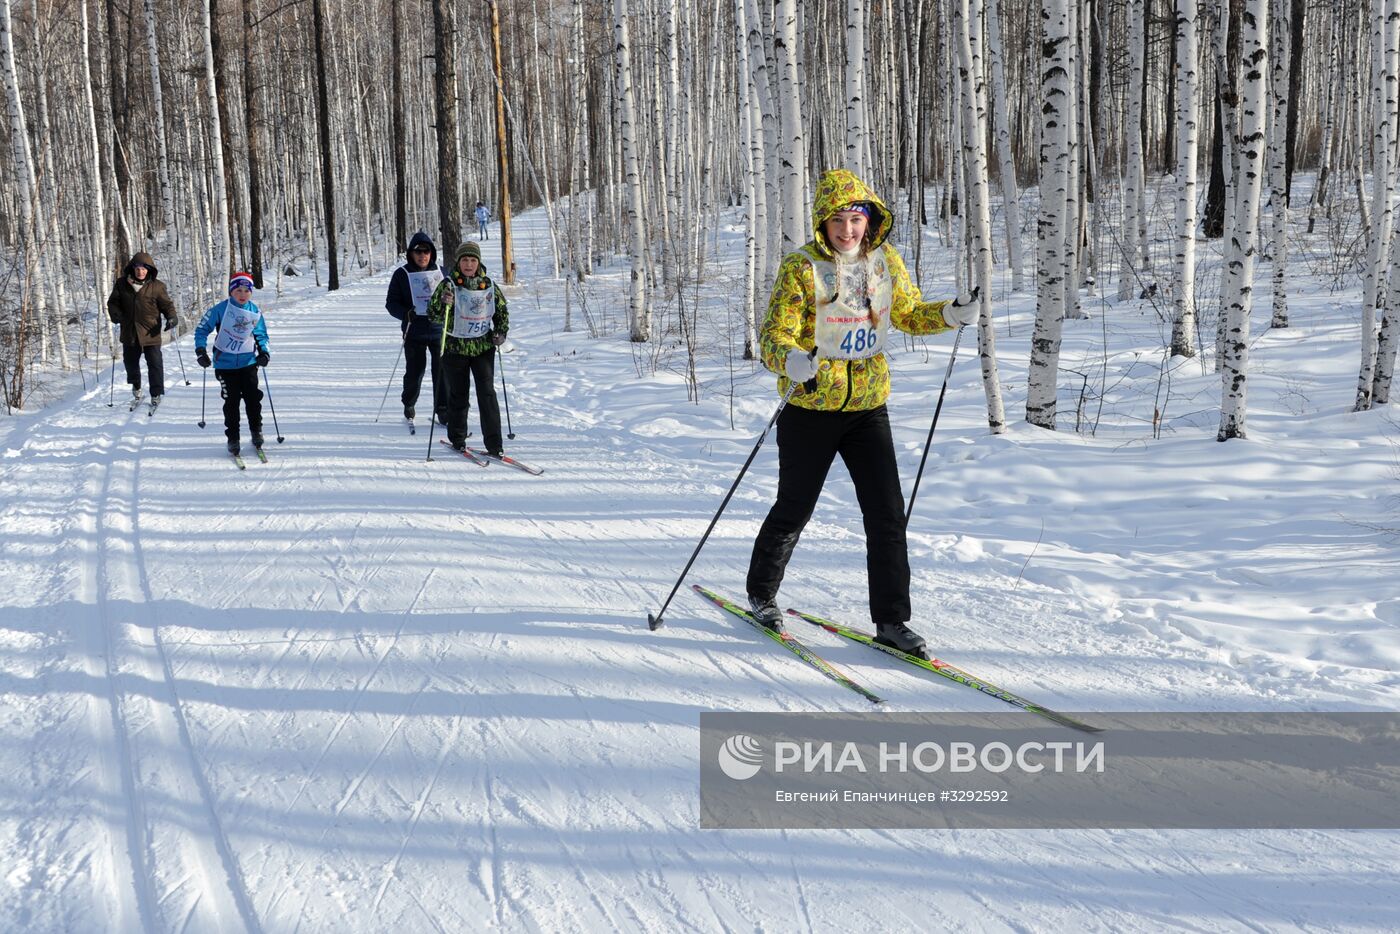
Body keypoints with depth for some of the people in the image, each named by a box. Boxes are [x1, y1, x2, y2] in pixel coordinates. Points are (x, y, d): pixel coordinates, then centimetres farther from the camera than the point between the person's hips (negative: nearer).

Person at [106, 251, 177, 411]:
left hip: (151, 333, -3)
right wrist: (115, 314, -12)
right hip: (129, 332, 3)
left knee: (155, 363, -4)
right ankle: (136, 387, 42)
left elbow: (166, 304, 0)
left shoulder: (157, 286, -5)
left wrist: (172, 317, -19)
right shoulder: (122, 284, 1)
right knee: (130, 362, 18)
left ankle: (156, 394, 9)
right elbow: (113, 302, 9)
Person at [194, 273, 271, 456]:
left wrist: (264, 352, -3)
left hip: (248, 362, 2)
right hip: (225, 363, -2)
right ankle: (232, 438, 10)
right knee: (231, 401, -1)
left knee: (253, 398, 0)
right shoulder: (221, 309, -8)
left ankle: (256, 431, 19)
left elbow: (261, 335, 14)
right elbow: (202, 329, -1)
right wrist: (200, 350, -12)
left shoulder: (255, 312, 1)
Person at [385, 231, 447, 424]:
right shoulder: (402, 274, 1)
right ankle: (408, 405, 28)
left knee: (442, 371, -3)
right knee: (414, 372, 5)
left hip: (439, 330, 2)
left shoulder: (441, 272, 8)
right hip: (414, 333, -2)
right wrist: (406, 314, -17)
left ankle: (443, 409, 7)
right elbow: (391, 302, 0)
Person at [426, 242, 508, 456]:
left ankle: (494, 444, -6)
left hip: (483, 347, 2)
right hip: (456, 347, -1)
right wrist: (443, 303, -31)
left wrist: (501, 332, 0)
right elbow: (433, 316, -11)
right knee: (458, 394, 8)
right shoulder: (448, 285, -8)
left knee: (487, 393, -6)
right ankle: (457, 438, 26)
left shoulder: (489, 285, 1)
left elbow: (502, 310, 16)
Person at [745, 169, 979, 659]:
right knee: (794, 510, 11)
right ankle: (761, 594, 35)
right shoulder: (802, 268, -13)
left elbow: (909, 312, 17)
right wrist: (792, 361, -40)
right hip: (810, 409, -3)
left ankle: (891, 620, 7)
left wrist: (950, 315, -2)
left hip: (868, 406, 3)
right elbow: (774, 336, -18)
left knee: (887, 513, -3)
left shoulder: (885, 261, 1)